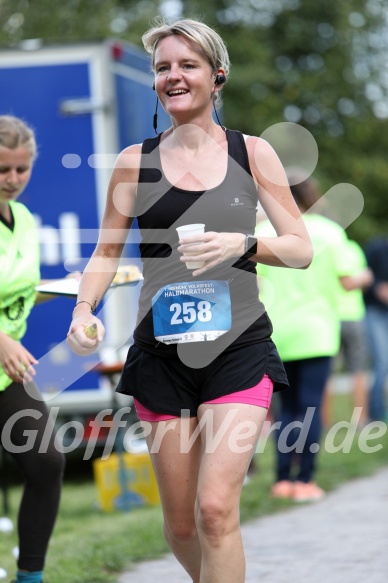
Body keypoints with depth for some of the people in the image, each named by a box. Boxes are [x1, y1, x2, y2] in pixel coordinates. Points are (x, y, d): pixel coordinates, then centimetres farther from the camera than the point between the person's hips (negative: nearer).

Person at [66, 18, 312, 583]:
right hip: (162, 351, 2)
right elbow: (106, 252, 12)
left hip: (238, 348, -2)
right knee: (181, 526, 7)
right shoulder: (135, 161, 6)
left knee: (216, 509, -18)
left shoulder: (252, 152, 3)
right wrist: (84, 308, -8)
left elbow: (302, 249, 4)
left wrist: (242, 243, -16)